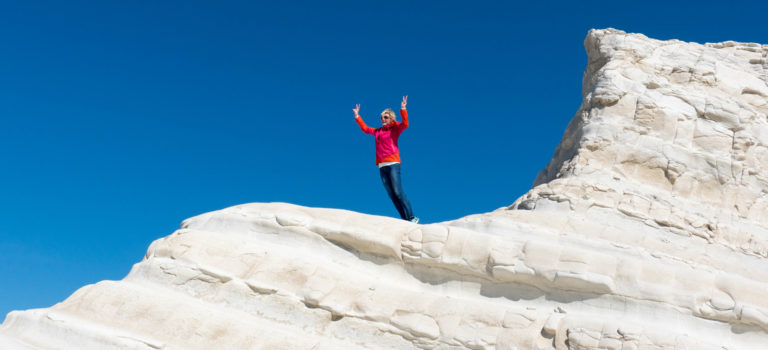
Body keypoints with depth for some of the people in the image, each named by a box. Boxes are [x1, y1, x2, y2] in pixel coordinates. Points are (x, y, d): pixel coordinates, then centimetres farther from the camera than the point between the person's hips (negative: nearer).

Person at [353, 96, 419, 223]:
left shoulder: (395, 129, 7)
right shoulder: (377, 131, 22)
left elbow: (405, 124, -12)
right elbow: (365, 128, 37)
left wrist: (403, 109, -21)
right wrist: (357, 116, 36)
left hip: (393, 164, -6)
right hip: (382, 166, 6)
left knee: (398, 192, -15)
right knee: (392, 195, -2)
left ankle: (412, 217, -12)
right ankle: (405, 219, -3)